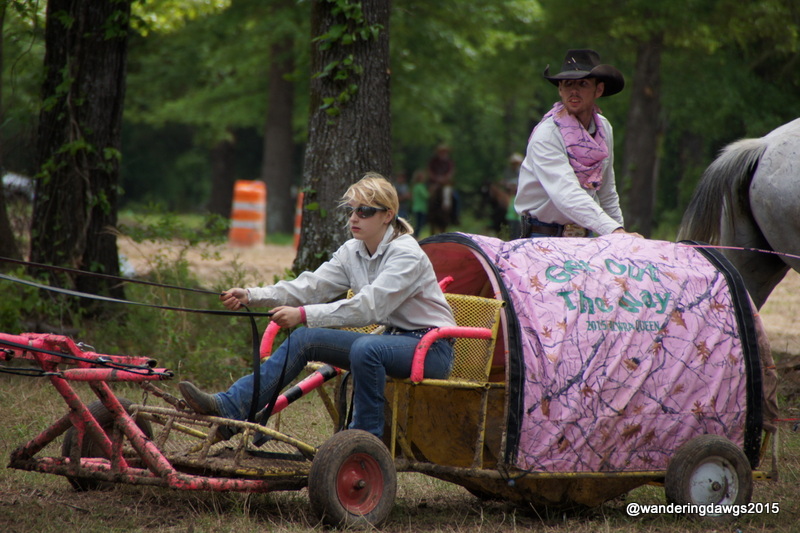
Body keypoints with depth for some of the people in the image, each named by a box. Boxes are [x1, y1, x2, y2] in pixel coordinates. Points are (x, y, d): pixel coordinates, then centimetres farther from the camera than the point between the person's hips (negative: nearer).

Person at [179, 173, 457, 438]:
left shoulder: (407, 254, -19)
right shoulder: (352, 252, 6)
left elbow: (368, 306, -29)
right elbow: (311, 286, -4)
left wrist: (303, 315, -35)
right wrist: (251, 296, -16)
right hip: (392, 339, 8)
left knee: (366, 347, -37)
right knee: (304, 338, -6)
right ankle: (229, 405, -10)